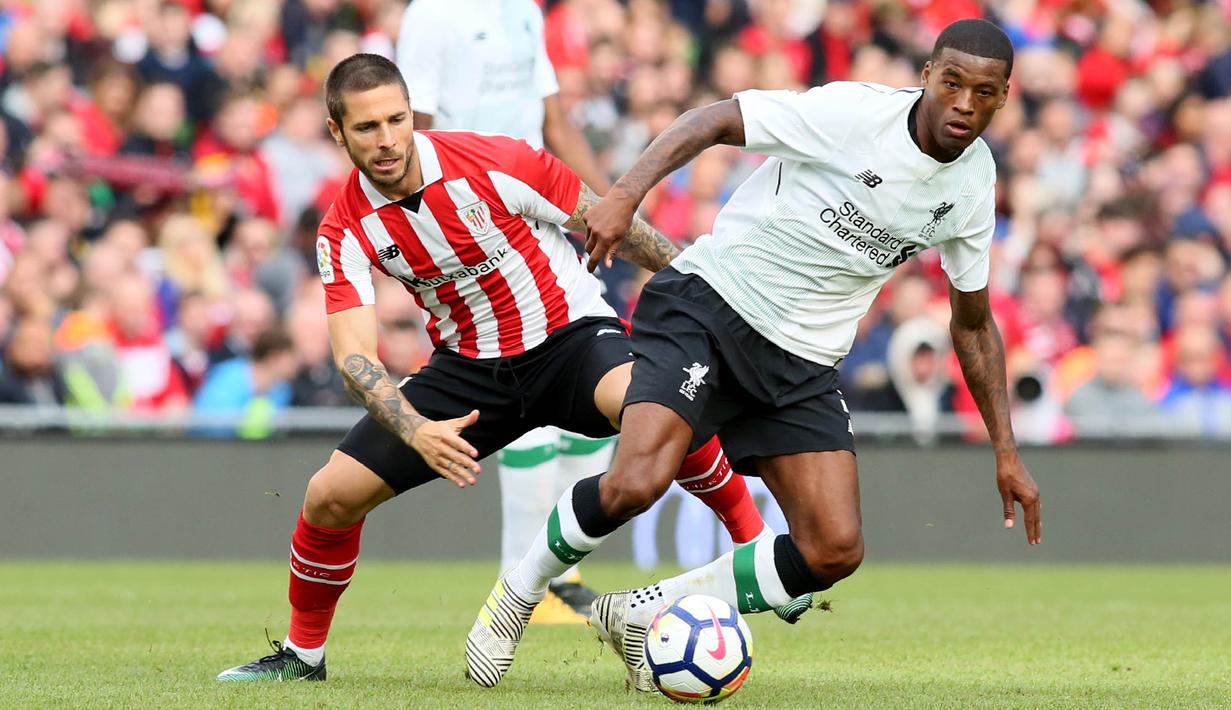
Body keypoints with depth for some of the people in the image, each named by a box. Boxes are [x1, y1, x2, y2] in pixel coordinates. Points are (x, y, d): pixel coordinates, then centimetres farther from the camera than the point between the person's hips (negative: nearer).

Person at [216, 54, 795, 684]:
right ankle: (303, 654, 20)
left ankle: (755, 543, -22)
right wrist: (417, 432, -36)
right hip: (468, 366, 4)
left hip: (568, 334, -4)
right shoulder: (347, 229, -11)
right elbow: (354, 355, -18)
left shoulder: (495, 163, -20)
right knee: (331, 495, -5)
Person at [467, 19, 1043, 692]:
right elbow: (715, 120, -13)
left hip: (802, 366, 6)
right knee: (637, 483, -26)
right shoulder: (854, 112, -15)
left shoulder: (972, 185, 4)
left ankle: (643, 613, 8)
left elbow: (973, 322, 17)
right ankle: (518, 589, 3)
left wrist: (1005, 450, 15)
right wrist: (626, 194, -27)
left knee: (835, 552, -9)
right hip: (707, 307, -6)